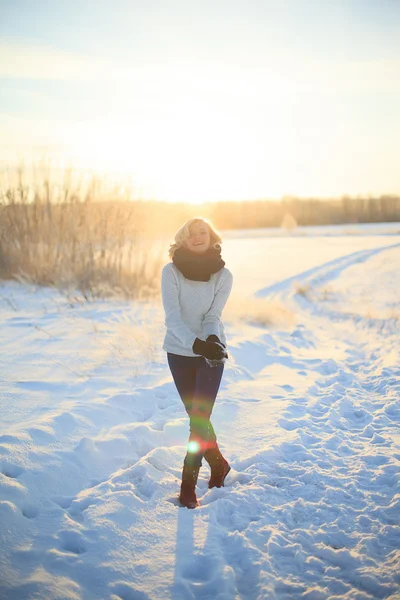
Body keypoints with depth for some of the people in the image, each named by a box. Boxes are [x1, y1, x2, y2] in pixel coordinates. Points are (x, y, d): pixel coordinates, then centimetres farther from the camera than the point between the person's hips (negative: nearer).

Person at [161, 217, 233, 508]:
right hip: (179, 351, 1)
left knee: (199, 418, -8)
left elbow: (213, 315, -11)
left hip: (210, 352, -1)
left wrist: (213, 339, -33)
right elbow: (172, 316, -19)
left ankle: (188, 486, 2)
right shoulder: (171, 271, -11)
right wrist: (196, 343, -35)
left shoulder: (223, 274, -7)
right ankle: (219, 465, 34)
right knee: (197, 416, 11)